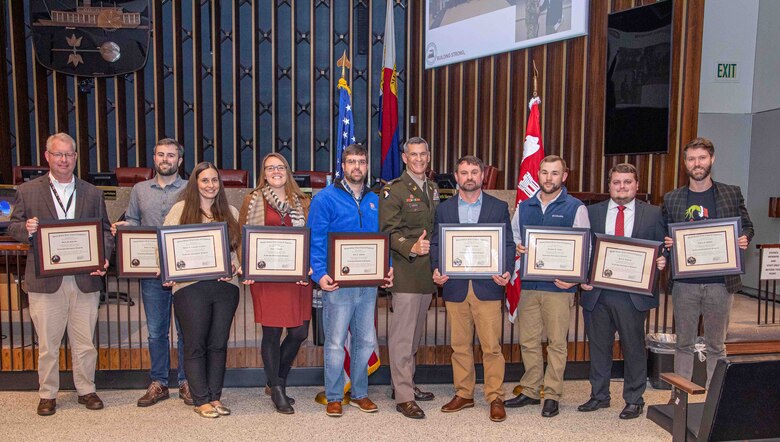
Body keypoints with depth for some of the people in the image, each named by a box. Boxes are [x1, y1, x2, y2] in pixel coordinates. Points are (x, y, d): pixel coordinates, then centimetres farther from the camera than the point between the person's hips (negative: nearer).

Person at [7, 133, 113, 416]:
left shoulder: (92, 193, 10)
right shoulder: (27, 191, 6)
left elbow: (105, 231, 9)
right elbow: (13, 227, 7)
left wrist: (104, 258, -7)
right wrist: (27, 229, -17)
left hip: (85, 279, 1)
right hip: (46, 281, -1)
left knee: (85, 342, 9)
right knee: (47, 343, 8)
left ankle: (86, 390, 25)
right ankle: (47, 394, 24)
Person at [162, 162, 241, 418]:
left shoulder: (231, 212, 13)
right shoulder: (181, 209, 5)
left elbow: (237, 248, 14)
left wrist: (235, 268, -4)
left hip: (225, 285, 3)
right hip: (190, 285, -2)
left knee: (218, 344, 8)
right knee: (195, 345, 2)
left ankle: (215, 397, 18)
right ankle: (201, 400, 13)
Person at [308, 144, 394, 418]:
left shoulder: (375, 201, 11)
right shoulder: (326, 198, -5)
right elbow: (315, 240, -9)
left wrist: (387, 269, 1)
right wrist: (320, 274, -19)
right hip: (338, 282, -5)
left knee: (366, 340, 13)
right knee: (336, 343, 4)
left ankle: (360, 393, 29)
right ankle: (334, 397, 19)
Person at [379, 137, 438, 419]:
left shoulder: (433, 190, 17)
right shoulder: (394, 190, -6)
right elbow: (388, 231, -12)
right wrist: (411, 248, -28)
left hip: (428, 273, 8)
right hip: (405, 272, -8)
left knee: (415, 332, 16)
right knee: (402, 334, -5)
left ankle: (404, 383, 30)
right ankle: (403, 396, 4)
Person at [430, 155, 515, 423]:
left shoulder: (499, 207, 5)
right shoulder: (443, 209, 9)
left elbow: (508, 244, 4)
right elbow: (436, 244, 8)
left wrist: (506, 271, -13)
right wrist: (436, 269, -9)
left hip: (487, 287, -2)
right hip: (455, 287, 2)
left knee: (491, 346, 0)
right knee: (460, 346, 11)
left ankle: (495, 398, 13)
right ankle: (463, 394, 24)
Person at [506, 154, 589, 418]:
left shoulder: (575, 208, -1)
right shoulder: (524, 206, 10)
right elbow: (512, 236, 19)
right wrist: (516, 247, -4)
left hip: (559, 286, -4)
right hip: (528, 284, 4)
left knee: (557, 342, 4)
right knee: (528, 340, 10)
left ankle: (552, 395, 17)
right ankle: (531, 390, 24)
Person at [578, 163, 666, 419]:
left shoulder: (654, 214, 4)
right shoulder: (592, 212, 5)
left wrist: (661, 262, -14)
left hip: (634, 295, -1)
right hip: (596, 293, 2)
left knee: (634, 348, 9)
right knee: (598, 347, 13)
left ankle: (634, 400, 26)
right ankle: (599, 396, 29)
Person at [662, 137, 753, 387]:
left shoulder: (732, 194, 4)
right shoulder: (671, 199, 5)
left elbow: (747, 226, 11)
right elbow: (664, 236, 10)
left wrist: (744, 239, -11)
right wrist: (667, 244, -11)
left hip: (720, 283, 0)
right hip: (684, 284, 1)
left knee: (716, 345, 10)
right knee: (684, 344, 10)